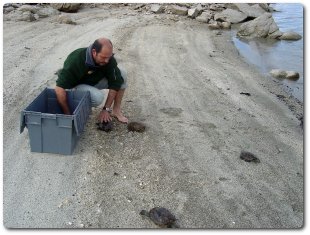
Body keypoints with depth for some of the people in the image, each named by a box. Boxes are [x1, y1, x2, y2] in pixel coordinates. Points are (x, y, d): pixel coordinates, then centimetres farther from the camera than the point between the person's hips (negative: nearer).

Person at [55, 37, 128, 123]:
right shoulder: (75, 60, -35)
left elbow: (115, 83, -17)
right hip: (77, 84, -5)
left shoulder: (108, 59, -22)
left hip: (95, 81, 5)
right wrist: (68, 115, -33)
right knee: (98, 96, -36)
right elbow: (59, 88, -36)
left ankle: (116, 110, -4)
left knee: (122, 75, -15)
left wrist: (106, 109, -22)